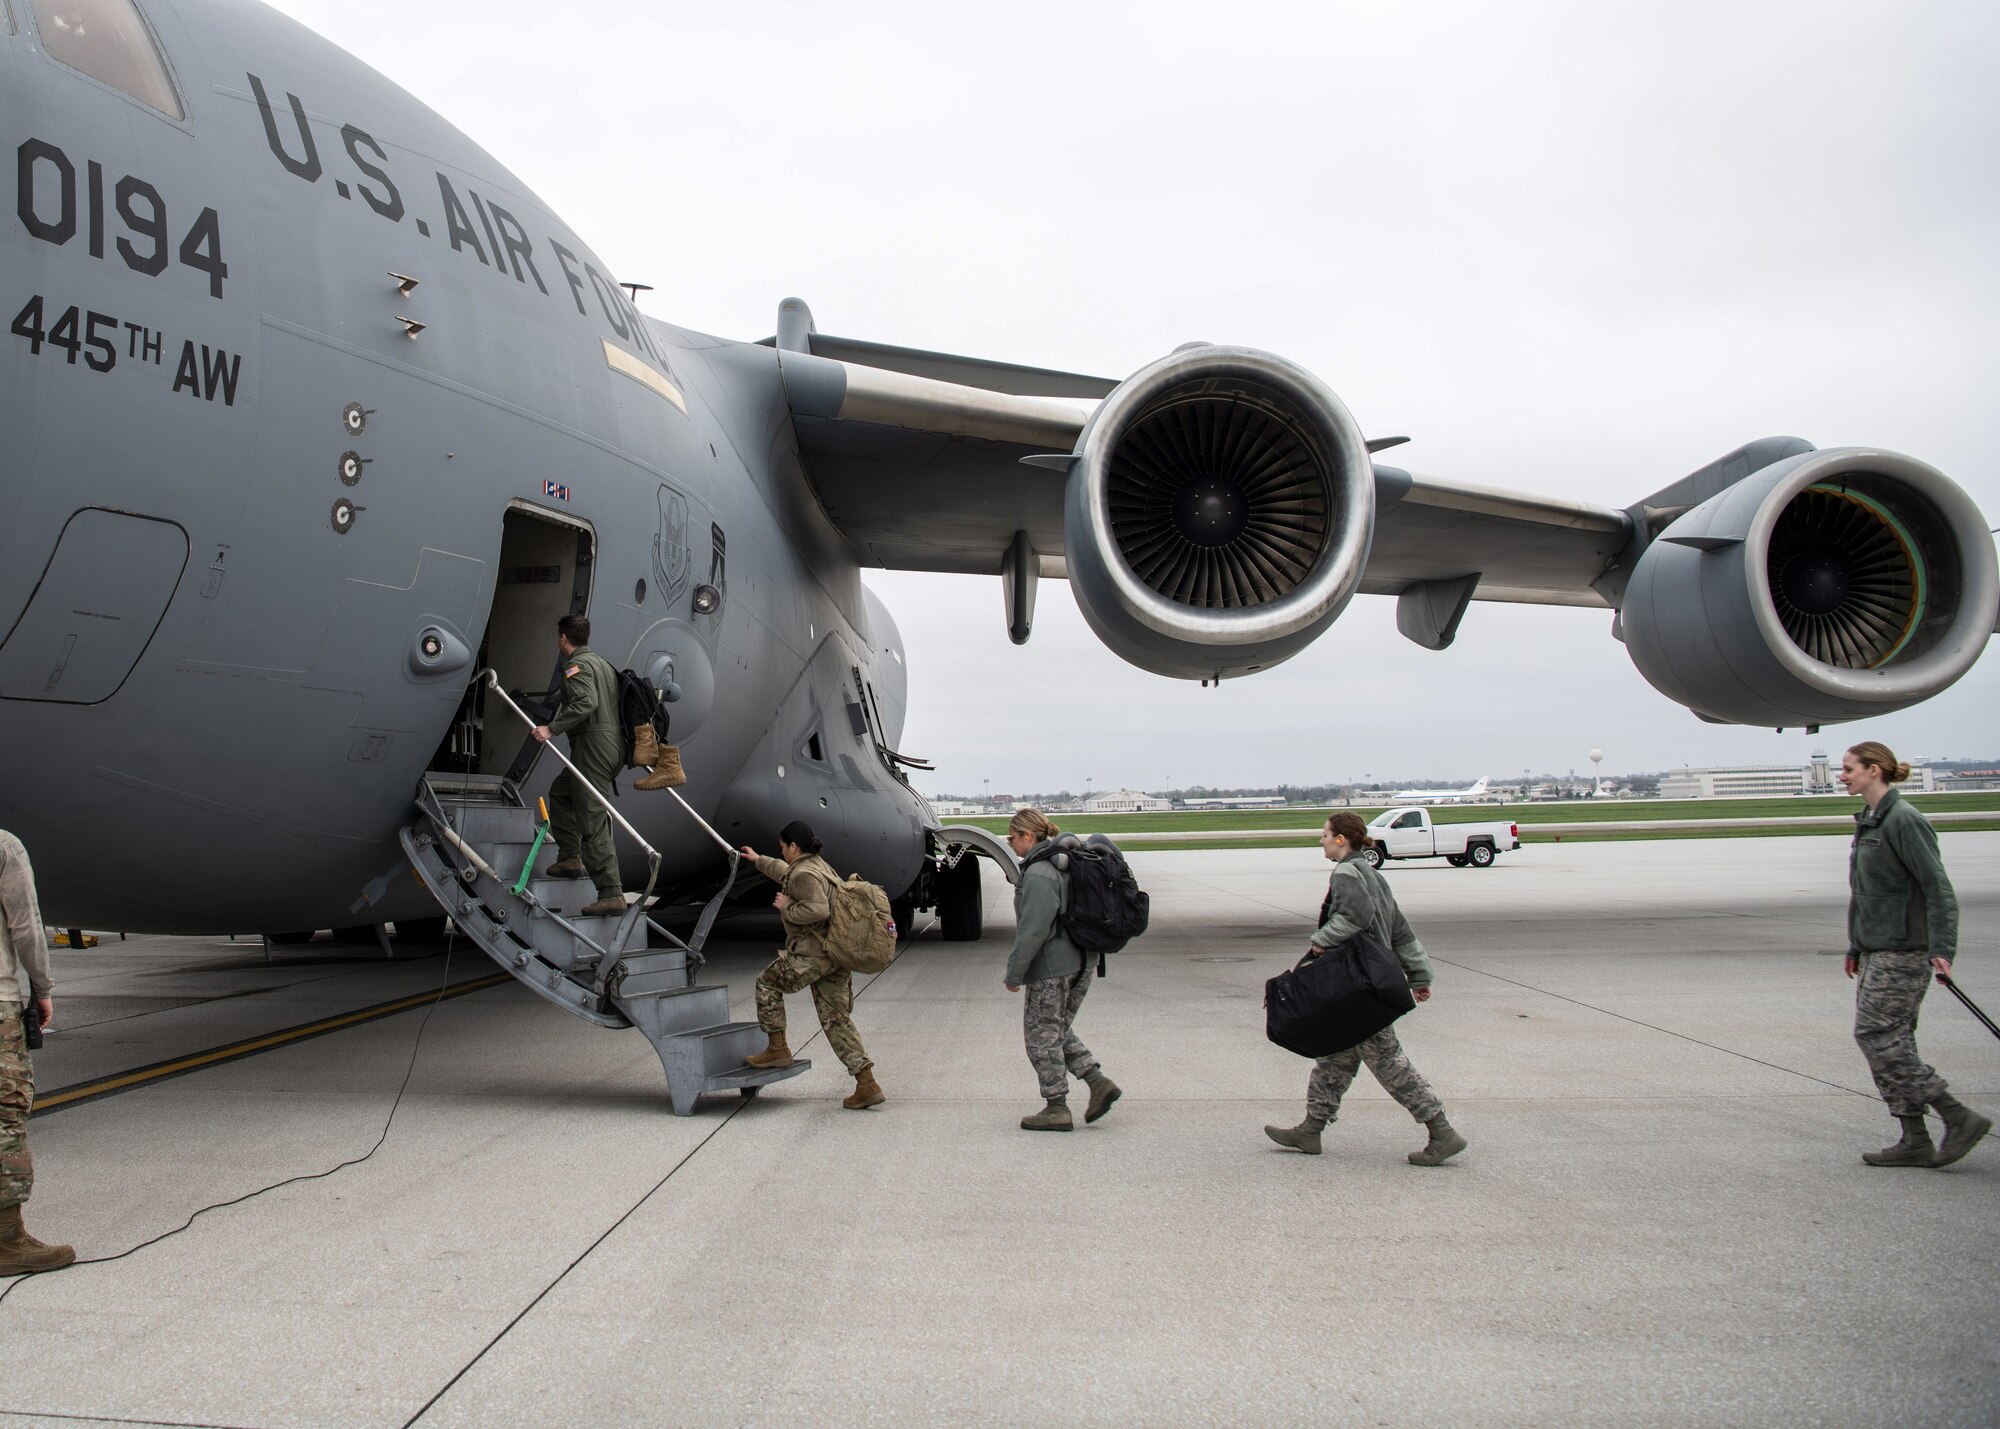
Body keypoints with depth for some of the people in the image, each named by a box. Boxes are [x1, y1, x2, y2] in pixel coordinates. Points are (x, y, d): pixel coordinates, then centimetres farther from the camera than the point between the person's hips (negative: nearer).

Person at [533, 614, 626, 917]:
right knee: (560, 792, 28)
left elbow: (586, 702, -24)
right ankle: (570, 858, 25)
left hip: (594, 745, -10)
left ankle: (611, 895, -14)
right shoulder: (603, 662, 22)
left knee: (592, 821, -10)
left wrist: (552, 729, -25)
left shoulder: (577, 665, -7)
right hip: (615, 743, 10)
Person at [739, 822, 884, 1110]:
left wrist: (786, 906, -11)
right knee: (836, 1019, 7)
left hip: (814, 952, -9)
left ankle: (778, 1049, 14)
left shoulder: (804, 874, -12)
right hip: (836, 954, 9)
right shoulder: (818, 865, 21)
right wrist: (759, 860, 54)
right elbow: (784, 872, 42)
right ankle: (867, 1084, -1)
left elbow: (817, 910, -26)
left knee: (768, 982, 13)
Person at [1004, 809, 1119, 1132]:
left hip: (1050, 969, -9)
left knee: (1042, 1035, 3)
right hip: (1079, 965, 9)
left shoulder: (1038, 873, -18)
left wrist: (1014, 972, -14)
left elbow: (1034, 929, -22)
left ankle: (1056, 1108, 9)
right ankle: (1098, 1081, 10)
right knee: (1058, 1030, 20)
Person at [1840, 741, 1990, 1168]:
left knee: (1876, 1033, -11)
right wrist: (1856, 948, 23)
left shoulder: (1905, 820, -13)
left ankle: (1960, 1117, -3)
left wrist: (1941, 948, -24)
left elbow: (1938, 888, -17)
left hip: (1902, 952, -9)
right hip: (1876, 952, 9)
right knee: (1889, 1040, 8)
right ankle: (1915, 1141, 11)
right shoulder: (1868, 821, 14)